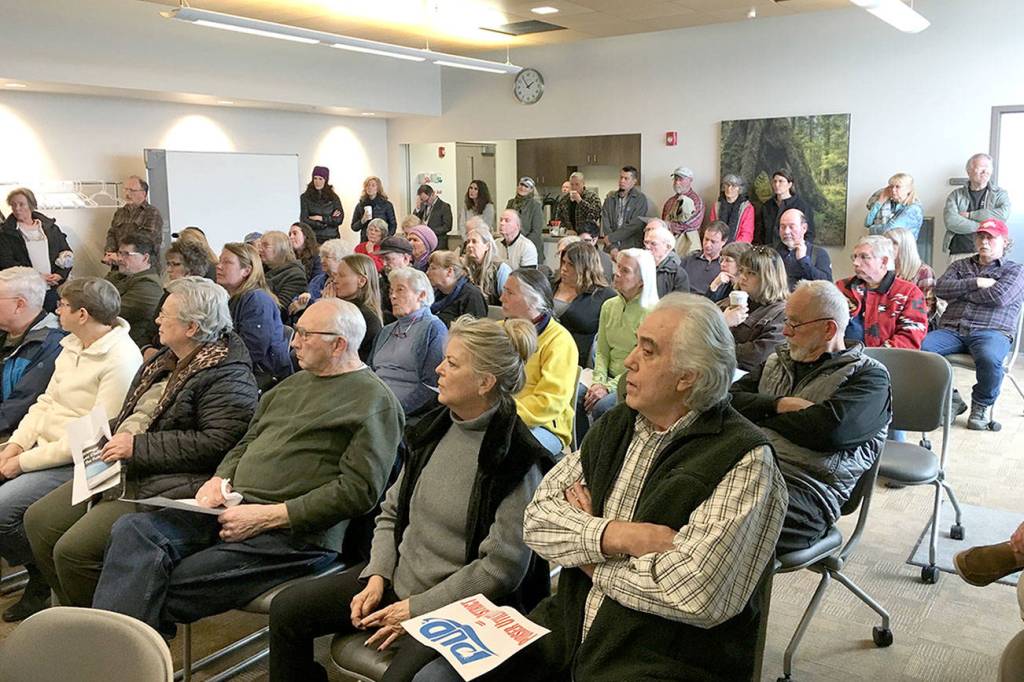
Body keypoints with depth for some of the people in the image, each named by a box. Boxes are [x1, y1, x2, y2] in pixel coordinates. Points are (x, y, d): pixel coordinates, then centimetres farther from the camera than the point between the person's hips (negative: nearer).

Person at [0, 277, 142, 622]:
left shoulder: (121, 359, -20)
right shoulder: (72, 345, 12)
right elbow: (46, 402, 16)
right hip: (43, 446, 9)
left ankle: (43, 581, 4)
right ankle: (39, 575, 12)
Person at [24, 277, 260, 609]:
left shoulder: (228, 376, -15)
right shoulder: (166, 361, 16)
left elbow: (215, 444, -24)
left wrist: (138, 447, -20)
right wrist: (110, 431, 8)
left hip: (164, 487, -10)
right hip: (120, 470, 11)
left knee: (73, 550, -18)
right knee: (38, 520, 9)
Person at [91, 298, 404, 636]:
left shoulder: (375, 402, -5)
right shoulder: (293, 383, 23)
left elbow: (358, 490, -14)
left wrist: (267, 516, -17)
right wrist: (221, 480, 4)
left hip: (295, 533, -8)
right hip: (234, 506, 8)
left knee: (171, 587, -23)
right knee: (133, 529, -14)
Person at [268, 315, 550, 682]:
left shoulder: (517, 459, -18)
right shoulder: (435, 428, 4)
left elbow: (503, 566, -19)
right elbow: (392, 511, 12)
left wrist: (416, 609, -16)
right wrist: (377, 576, -3)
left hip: (455, 604, -7)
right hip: (397, 578, 7)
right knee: (286, 609, 2)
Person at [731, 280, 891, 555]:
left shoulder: (869, 375, 7)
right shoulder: (779, 361, 27)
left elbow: (830, 429, -12)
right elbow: (730, 399, 15)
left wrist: (761, 419, 2)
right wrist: (779, 405, -3)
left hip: (804, 486, -6)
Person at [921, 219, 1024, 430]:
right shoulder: (960, 265, 26)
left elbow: (999, 297, -7)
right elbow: (940, 288, 6)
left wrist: (961, 292, 3)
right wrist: (975, 283, -3)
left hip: (990, 331, -3)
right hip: (952, 330, 3)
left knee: (989, 357, -39)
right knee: (919, 347, -29)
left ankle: (982, 405, -8)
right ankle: (949, 399, -10)